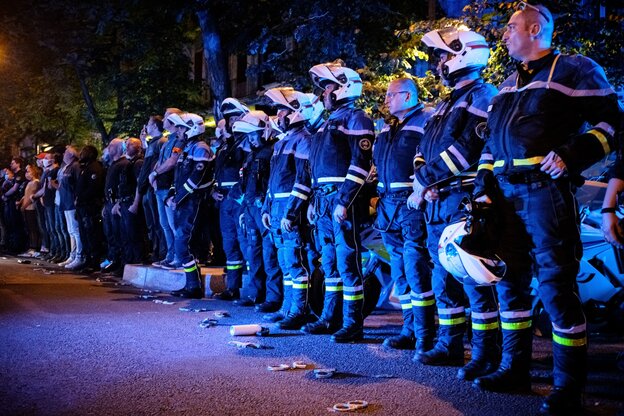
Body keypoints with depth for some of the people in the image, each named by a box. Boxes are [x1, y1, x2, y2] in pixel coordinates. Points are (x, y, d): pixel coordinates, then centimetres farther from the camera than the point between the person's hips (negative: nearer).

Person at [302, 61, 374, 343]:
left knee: (347, 261, -7)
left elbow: (361, 164, -16)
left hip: (343, 200, -9)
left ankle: (352, 324, -3)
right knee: (330, 262, 13)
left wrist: (345, 201, -21)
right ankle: (330, 318, 21)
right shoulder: (329, 122, 22)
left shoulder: (355, 119, -7)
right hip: (324, 201, 9)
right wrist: (315, 201, 21)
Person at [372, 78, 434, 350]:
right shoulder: (387, 128, 20)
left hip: (413, 204, -8)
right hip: (389, 205, 9)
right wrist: (378, 196, 21)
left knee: (416, 270, -10)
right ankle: (409, 330, 19)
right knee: (400, 272, 11)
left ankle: (424, 335, -5)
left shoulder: (427, 120, -5)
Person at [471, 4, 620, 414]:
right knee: (511, 280, 11)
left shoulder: (575, 70, 1)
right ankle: (515, 368, 23)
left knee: (555, 284, -9)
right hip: (506, 193, 8)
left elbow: (609, 121, -5)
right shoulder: (508, 85, 22)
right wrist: (484, 187, 13)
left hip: (547, 191, -8)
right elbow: (492, 139, 24)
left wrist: (571, 155, -19)